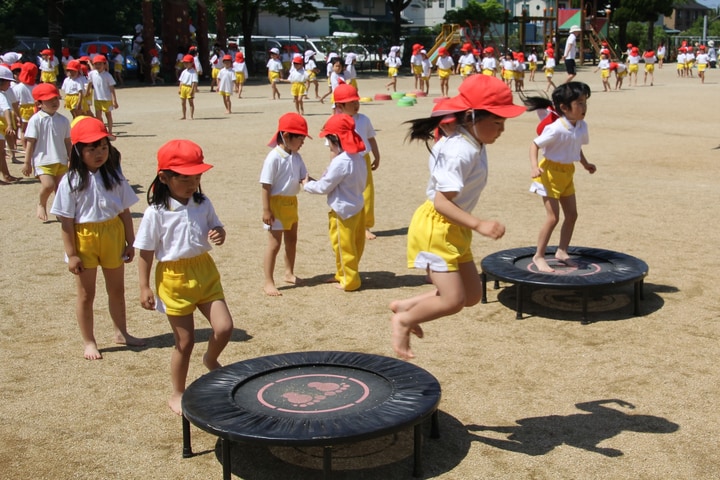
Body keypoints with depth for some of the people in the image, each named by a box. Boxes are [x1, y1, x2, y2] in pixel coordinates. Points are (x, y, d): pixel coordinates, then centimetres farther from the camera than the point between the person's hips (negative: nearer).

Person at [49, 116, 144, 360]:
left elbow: (125, 211, 2)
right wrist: (71, 254, -13)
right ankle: (89, 342, 24)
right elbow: (66, 221, -12)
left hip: (113, 234, 3)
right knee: (86, 294, 10)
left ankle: (121, 332, 37)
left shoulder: (114, 176, -3)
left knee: (117, 289, 18)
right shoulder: (71, 181, -12)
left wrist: (130, 243, 3)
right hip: (84, 238, -3)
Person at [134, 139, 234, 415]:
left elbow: (216, 227, 12)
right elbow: (146, 253, -9)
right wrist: (144, 288, -11)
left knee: (224, 327, -4)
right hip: (174, 278, -4)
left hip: (205, 272, 4)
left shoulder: (203, 204, -1)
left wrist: (219, 235, -12)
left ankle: (211, 360, 31)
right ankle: (177, 394, 27)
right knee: (185, 342, 6)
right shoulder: (156, 213, -13)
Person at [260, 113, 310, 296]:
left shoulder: (296, 157, 3)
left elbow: (304, 178, 6)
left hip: (292, 203, 8)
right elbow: (266, 186, -20)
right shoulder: (274, 158, -20)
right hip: (277, 203, -8)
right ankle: (268, 282, 6)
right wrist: (266, 210, -21)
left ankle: (289, 273, 37)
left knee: (291, 240, 20)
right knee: (274, 244, -3)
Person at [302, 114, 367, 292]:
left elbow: (325, 187, -17)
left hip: (343, 210, -9)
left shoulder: (340, 162, -25)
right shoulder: (358, 157, 1)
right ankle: (343, 274, 34)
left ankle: (349, 280, 18)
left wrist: (307, 185, 3)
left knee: (343, 246, 6)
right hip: (356, 206, 9)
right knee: (354, 244, 19)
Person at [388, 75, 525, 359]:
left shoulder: (474, 145, 4)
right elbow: (442, 201, -28)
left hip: (454, 230, 10)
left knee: (472, 295, 12)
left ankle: (405, 306, 25)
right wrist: (479, 225, -35)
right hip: (435, 227, -10)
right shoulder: (459, 153, -24)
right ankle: (403, 321, 15)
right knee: (453, 300, -10)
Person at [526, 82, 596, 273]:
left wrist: (585, 164, 12)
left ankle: (562, 251, 26)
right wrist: (534, 166, -32)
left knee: (572, 215, 11)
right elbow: (535, 144, -20)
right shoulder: (556, 129, -25)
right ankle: (538, 256, 6)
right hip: (551, 172, -8)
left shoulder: (582, 126, -2)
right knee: (553, 217, -8)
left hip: (567, 173, 8)